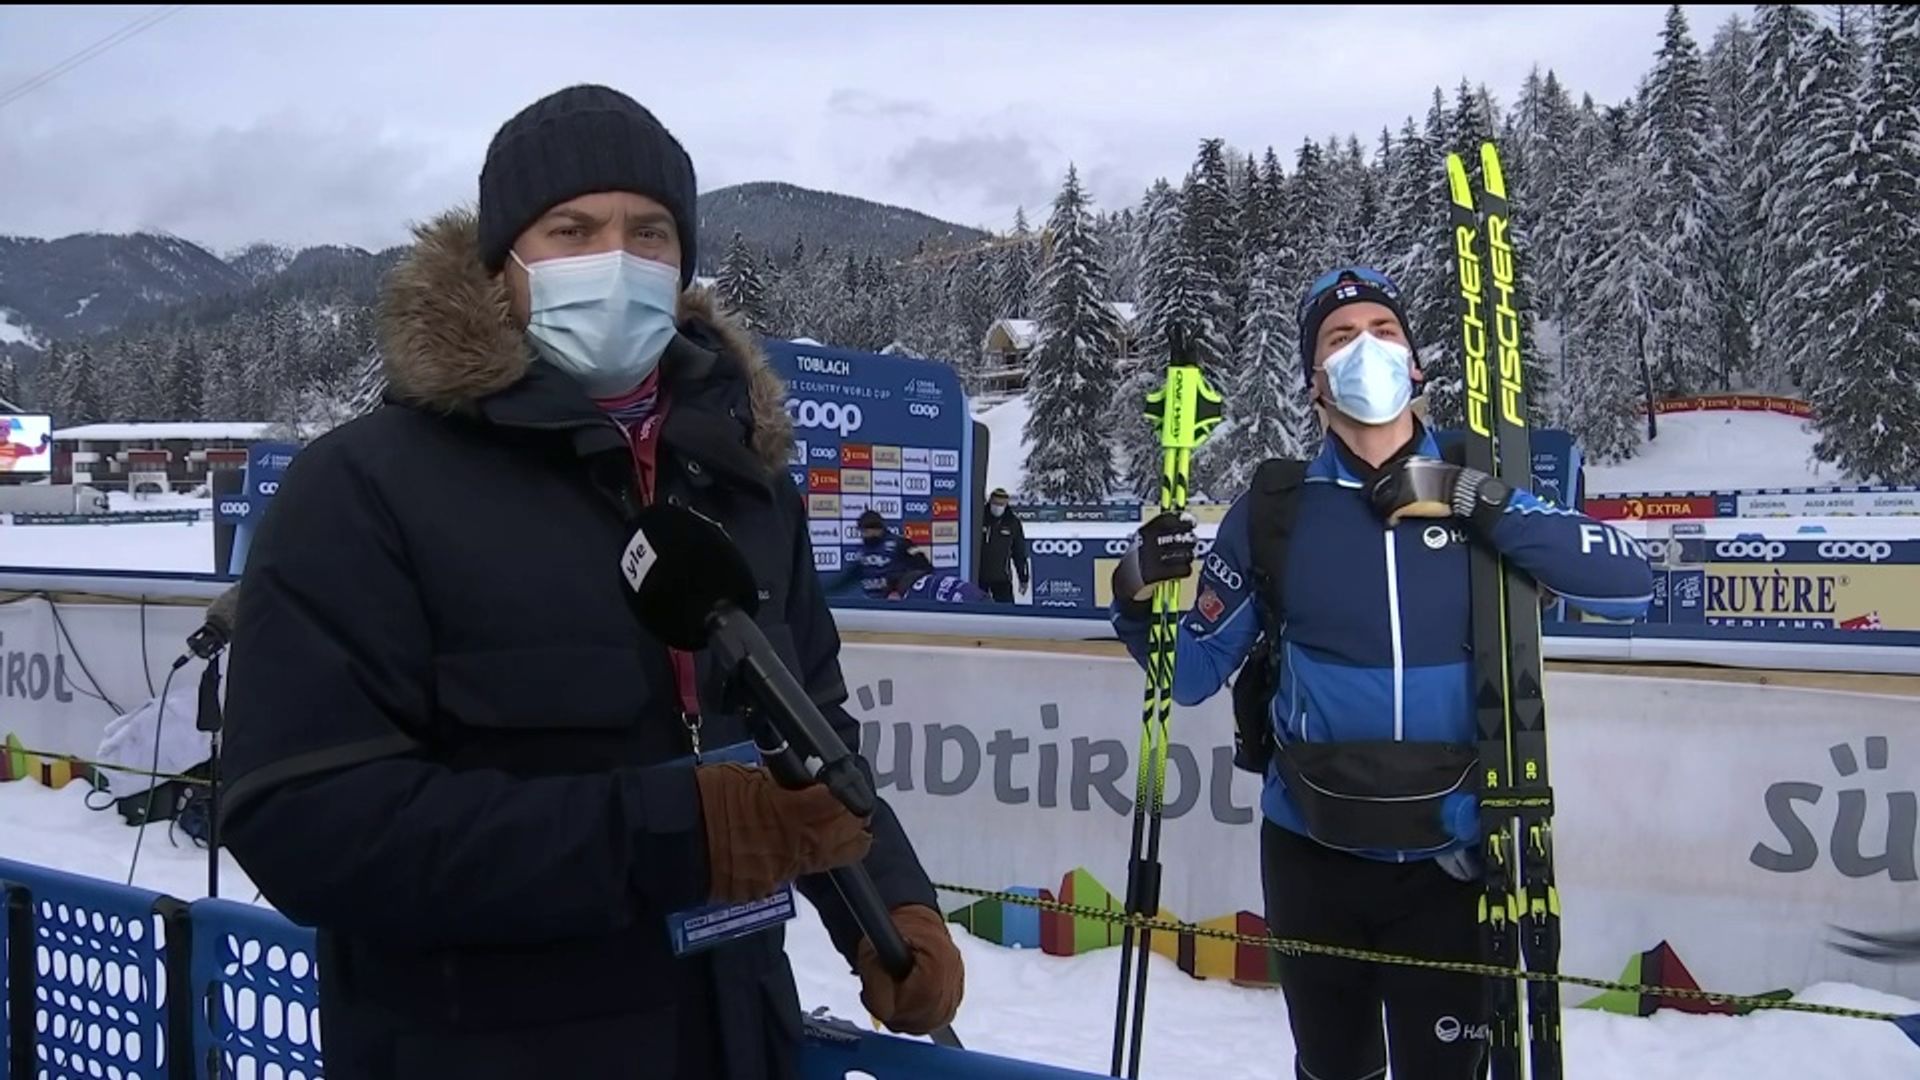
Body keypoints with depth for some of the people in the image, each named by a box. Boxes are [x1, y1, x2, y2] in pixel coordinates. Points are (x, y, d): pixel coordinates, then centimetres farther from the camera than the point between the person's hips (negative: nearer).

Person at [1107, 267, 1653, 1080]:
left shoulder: (1476, 495, -2)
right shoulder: (1275, 508, -3)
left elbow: (1629, 585, -13)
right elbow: (1191, 673, 0)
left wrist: (1482, 509, -21)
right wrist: (1141, 600, -19)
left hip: (1448, 859, 0)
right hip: (1312, 853, 1)